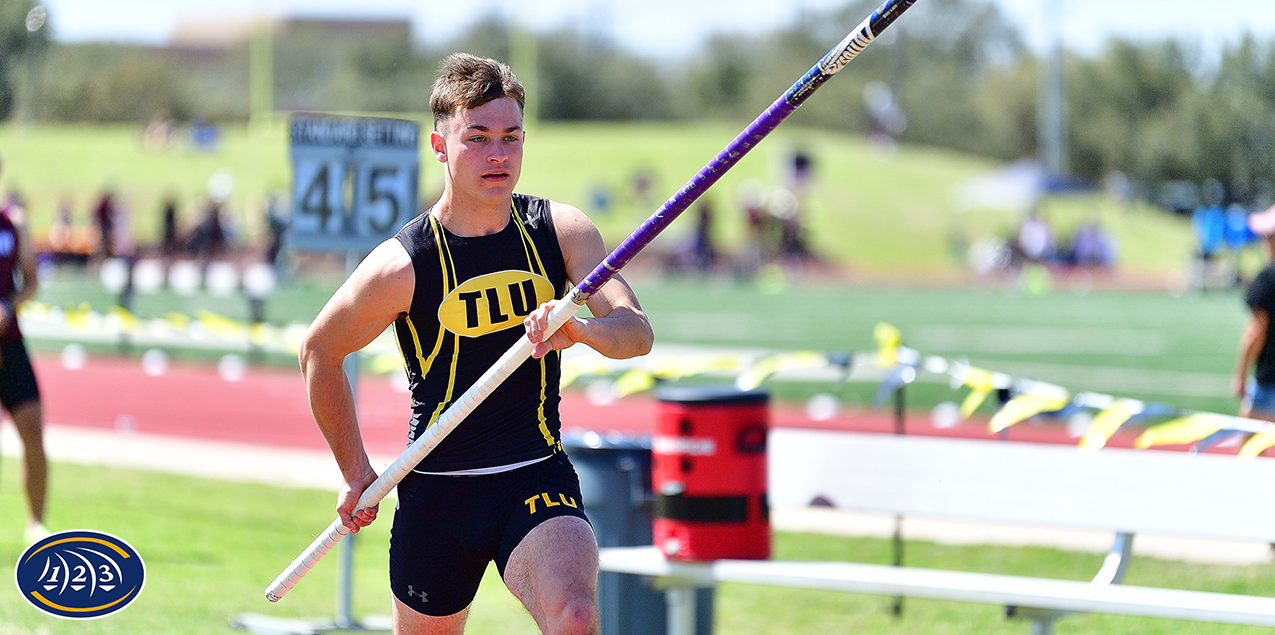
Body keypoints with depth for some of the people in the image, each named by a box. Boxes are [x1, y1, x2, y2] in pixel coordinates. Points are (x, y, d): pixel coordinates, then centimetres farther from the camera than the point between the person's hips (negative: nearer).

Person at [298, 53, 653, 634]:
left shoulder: (560, 230, -3)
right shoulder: (403, 265, -10)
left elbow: (637, 333, -11)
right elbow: (319, 352, 5)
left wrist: (581, 329, -33)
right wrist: (355, 471, 8)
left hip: (538, 476, 0)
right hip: (436, 492, 0)